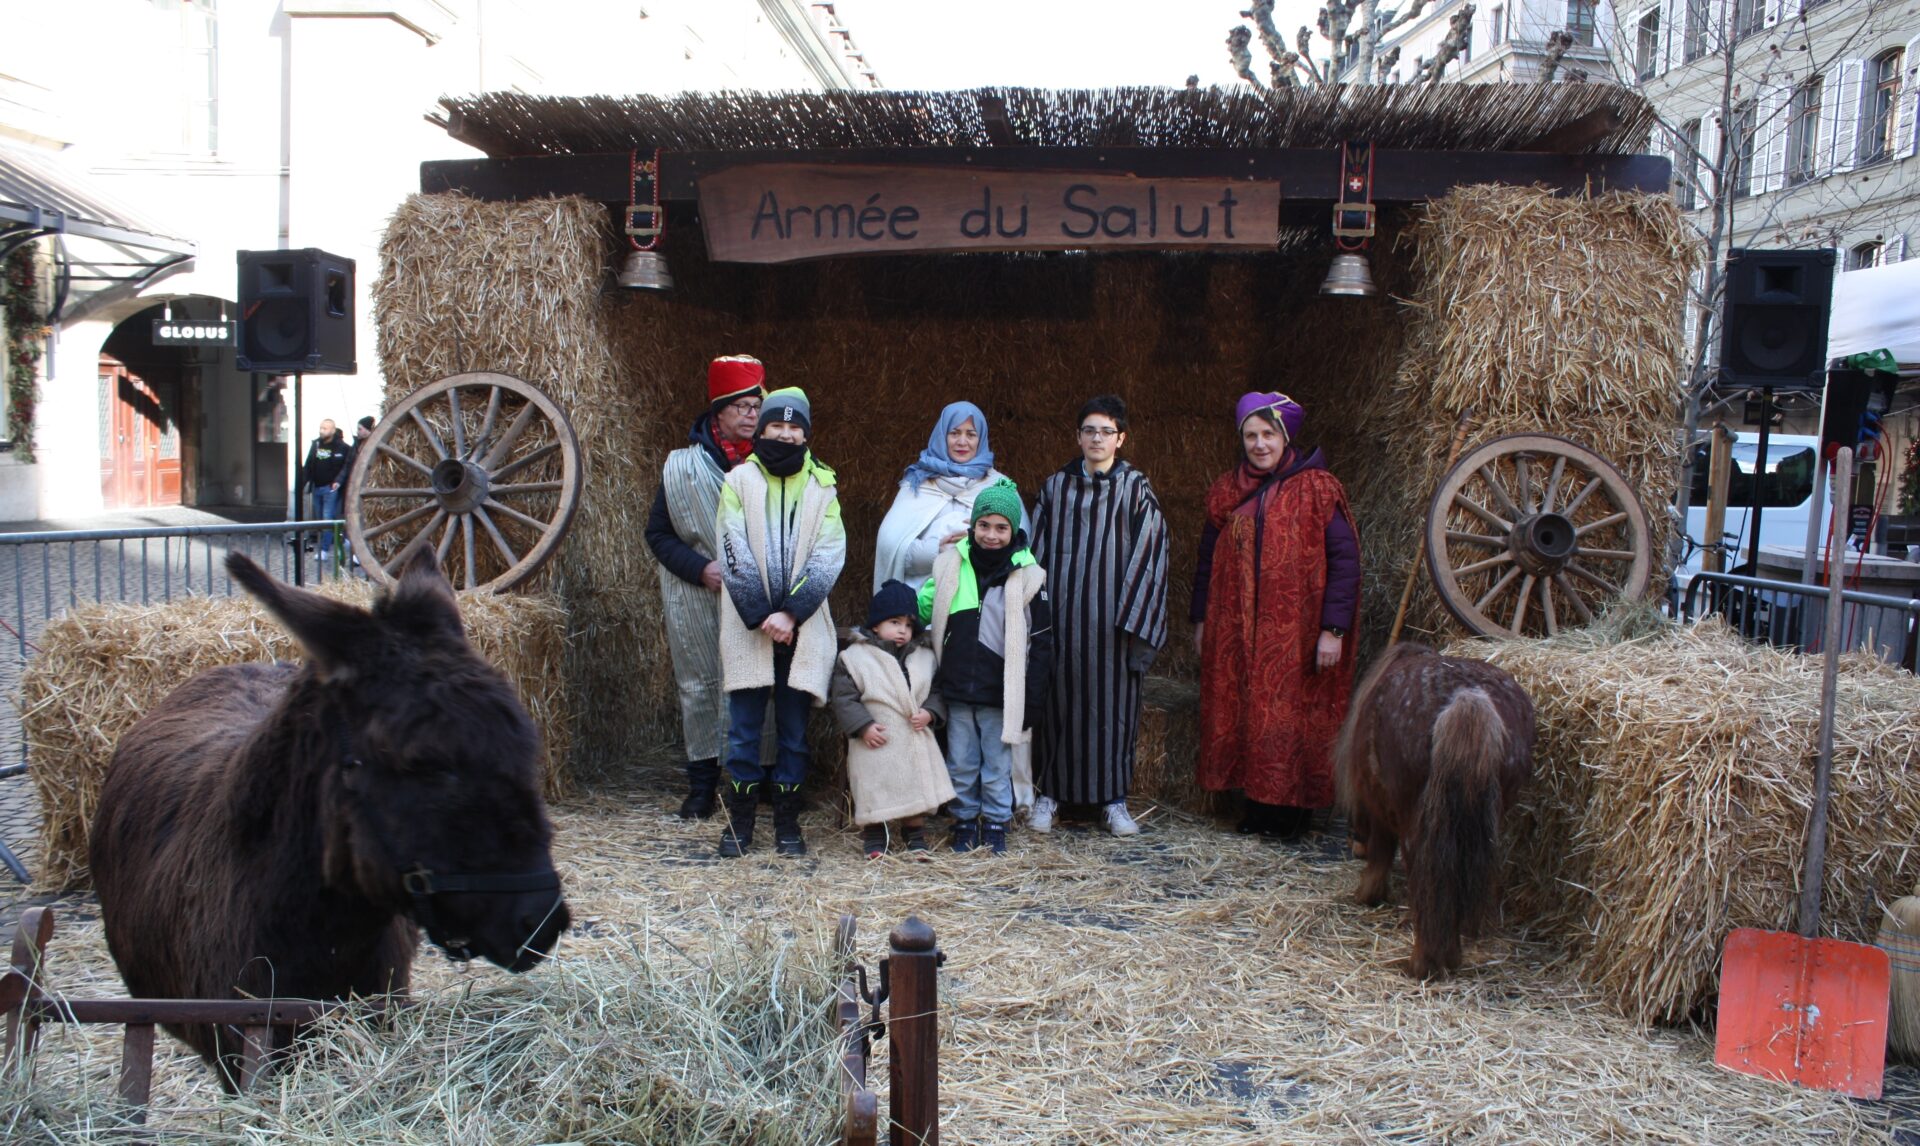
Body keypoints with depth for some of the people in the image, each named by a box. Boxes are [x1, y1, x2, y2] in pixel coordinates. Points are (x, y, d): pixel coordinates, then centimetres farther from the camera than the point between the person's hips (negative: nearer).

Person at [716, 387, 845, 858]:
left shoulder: (822, 485, 7)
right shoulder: (739, 480, 4)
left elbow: (828, 556, -2)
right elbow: (734, 555, -4)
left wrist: (790, 613, -12)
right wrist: (762, 616, -12)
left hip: (802, 625, 1)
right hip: (748, 625, -1)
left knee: (794, 727, 6)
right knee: (744, 726, 2)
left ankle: (787, 819, 15)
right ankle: (740, 819, 14)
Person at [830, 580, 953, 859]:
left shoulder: (924, 657, 6)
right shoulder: (855, 657, -6)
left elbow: (936, 691, 12)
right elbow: (844, 698, -8)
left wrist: (930, 712, -8)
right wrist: (863, 726, -16)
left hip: (916, 742, 4)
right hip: (876, 743, -3)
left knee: (918, 788, 10)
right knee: (874, 793, 2)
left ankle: (915, 835, 27)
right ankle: (873, 836, 20)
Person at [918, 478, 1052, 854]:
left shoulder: (1027, 576, -5)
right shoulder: (951, 565, 0)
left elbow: (1041, 642, -1)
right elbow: (920, 609, 14)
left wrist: (1032, 699, -4)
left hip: (1001, 695, -2)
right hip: (957, 690, 2)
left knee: (997, 768, 8)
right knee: (961, 764, 12)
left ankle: (996, 826, 24)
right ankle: (965, 823, 27)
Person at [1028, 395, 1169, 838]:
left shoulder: (1137, 489, 4)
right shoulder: (1056, 486, 9)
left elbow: (1149, 553, -1)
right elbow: (1037, 550, 9)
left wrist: (1133, 618, -8)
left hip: (1113, 617, -1)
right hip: (1062, 614, 1)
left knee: (1114, 701, 3)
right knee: (1059, 699, 3)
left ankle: (1113, 798, 13)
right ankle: (1050, 792, 14)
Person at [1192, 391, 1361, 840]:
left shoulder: (1316, 489, -4)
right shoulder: (1227, 491, 10)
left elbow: (1345, 558, -8)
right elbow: (1208, 558, 16)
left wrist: (1333, 629, -14)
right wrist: (1201, 619, 12)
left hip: (1296, 632, -4)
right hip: (1237, 632, 4)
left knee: (1291, 716, -1)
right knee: (1243, 715, 5)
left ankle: (1292, 811, 11)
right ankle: (1257, 806, 16)